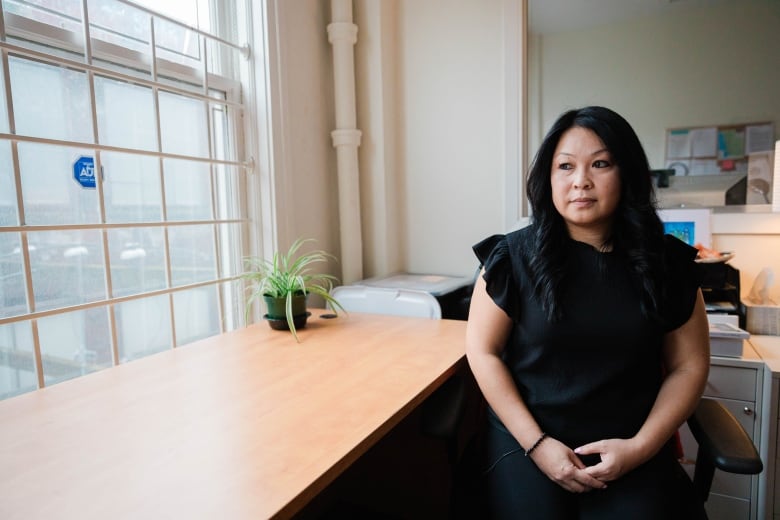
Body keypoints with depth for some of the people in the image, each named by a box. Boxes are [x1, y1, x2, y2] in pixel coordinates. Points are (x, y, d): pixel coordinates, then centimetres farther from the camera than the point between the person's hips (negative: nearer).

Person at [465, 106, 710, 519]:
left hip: (631, 450, 2)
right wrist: (536, 443, -11)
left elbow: (688, 365, 4)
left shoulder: (666, 262, -1)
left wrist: (640, 447, -7)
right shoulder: (514, 256, -8)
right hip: (527, 440, -1)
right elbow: (482, 351, -6)